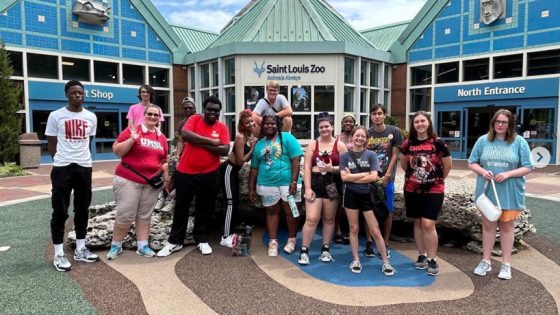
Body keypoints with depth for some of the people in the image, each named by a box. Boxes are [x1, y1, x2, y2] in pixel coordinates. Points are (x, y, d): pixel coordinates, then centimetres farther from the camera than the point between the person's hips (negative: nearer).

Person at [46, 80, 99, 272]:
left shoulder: (91, 117, 7)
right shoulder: (56, 116, -3)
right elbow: (51, 144, 2)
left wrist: (81, 157, 13)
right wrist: (62, 160, 3)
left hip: (84, 167, 4)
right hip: (62, 168, -4)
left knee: (82, 209, 11)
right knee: (60, 211, 1)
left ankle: (80, 250, 23)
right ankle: (58, 254, 11)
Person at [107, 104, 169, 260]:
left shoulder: (162, 137, 11)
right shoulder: (132, 130, -6)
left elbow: (163, 161, 20)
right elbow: (116, 150, -8)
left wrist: (166, 176, 11)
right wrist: (132, 139, -20)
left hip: (151, 182, 5)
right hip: (128, 180, -4)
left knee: (145, 216, 10)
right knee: (125, 215, -1)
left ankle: (143, 246, 19)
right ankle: (115, 246, 17)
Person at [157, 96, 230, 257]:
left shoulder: (222, 127, 1)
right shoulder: (194, 119, -1)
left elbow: (225, 150, -11)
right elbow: (185, 135, -20)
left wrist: (201, 144, -17)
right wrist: (211, 141, -18)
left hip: (209, 175, 1)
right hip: (185, 173, -1)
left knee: (205, 208, 12)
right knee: (181, 208, 9)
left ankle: (202, 240, 28)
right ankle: (175, 241, 23)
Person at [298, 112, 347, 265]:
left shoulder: (340, 145, 4)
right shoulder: (312, 145, 6)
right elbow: (306, 168, -1)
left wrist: (332, 168, -18)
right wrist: (307, 188, -9)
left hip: (332, 185, 1)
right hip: (315, 183, 0)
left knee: (329, 219, 11)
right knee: (311, 219, -6)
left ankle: (325, 250, 24)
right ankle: (304, 251, 5)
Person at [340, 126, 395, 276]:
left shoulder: (371, 155, 0)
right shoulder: (345, 156, 1)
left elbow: (374, 177, -11)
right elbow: (344, 177, -9)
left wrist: (352, 177, -10)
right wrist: (364, 174, -10)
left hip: (367, 195, -1)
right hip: (351, 195, 1)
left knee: (375, 231, 1)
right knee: (354, 229, 9)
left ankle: (386, 262, 13)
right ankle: (355, 260, 21)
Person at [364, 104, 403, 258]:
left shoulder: (394, 131, -1)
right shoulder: (367, 133, 3)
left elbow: (394, 155, -1)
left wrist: (386, 176, -7)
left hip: (387, 178, -1)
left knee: (387, 212, 5)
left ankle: (385, 244, 17)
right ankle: (368, 243, 16)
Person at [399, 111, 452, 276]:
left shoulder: (438, 143, -9)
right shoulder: (408, 144, 0)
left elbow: (448, 165, 0)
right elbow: (403, 163, 16)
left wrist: (438, 179, 11)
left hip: (433, 190, -3)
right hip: (412, 189, 4)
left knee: (428, 224, -9)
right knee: (418, 223, 10)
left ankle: (432, 260, 5)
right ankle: (422, 256, 24)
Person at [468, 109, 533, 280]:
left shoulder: (519, 142, -4)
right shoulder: (483, 140, 1)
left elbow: (528, 167, -5)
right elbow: (472, 163, 5)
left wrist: (508, 174, -20)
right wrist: (483, 171, -15)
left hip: (510, 194, -1)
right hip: (487, 192, 2)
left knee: (507, 227, 11)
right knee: (488, 225, 12)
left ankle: (506, 264, 22)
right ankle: (486, 261, 24)